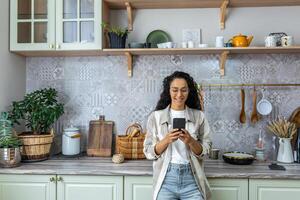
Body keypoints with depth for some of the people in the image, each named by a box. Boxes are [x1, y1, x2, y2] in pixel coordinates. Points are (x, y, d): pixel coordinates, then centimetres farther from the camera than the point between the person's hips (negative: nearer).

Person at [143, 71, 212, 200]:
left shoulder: (198, 116, 1)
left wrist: (190, 141, -17)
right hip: (166, 179, 0)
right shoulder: (155, 116, -1)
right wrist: (166, 140, -18)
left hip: (192, 179, 1)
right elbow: (149, 152, -2)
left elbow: (205, 151, 1)